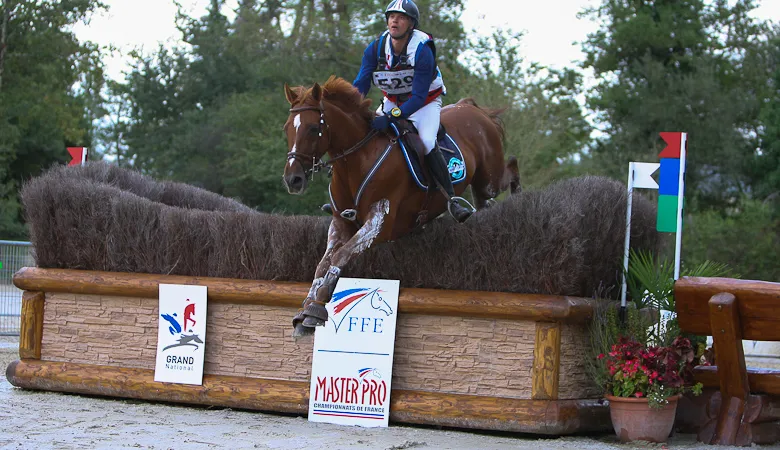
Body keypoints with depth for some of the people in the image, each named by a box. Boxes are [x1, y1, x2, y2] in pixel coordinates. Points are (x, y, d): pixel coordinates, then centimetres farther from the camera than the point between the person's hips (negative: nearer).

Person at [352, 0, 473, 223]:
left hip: (425, 102, -5)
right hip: (392, 101, 5)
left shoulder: (423, 51, -28)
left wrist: (390, 117, -44)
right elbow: (360, 85, -16)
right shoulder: (376, 48, -14)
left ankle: (452, 200, -24)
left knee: (427, 142, -29)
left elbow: (418, 97, -31)